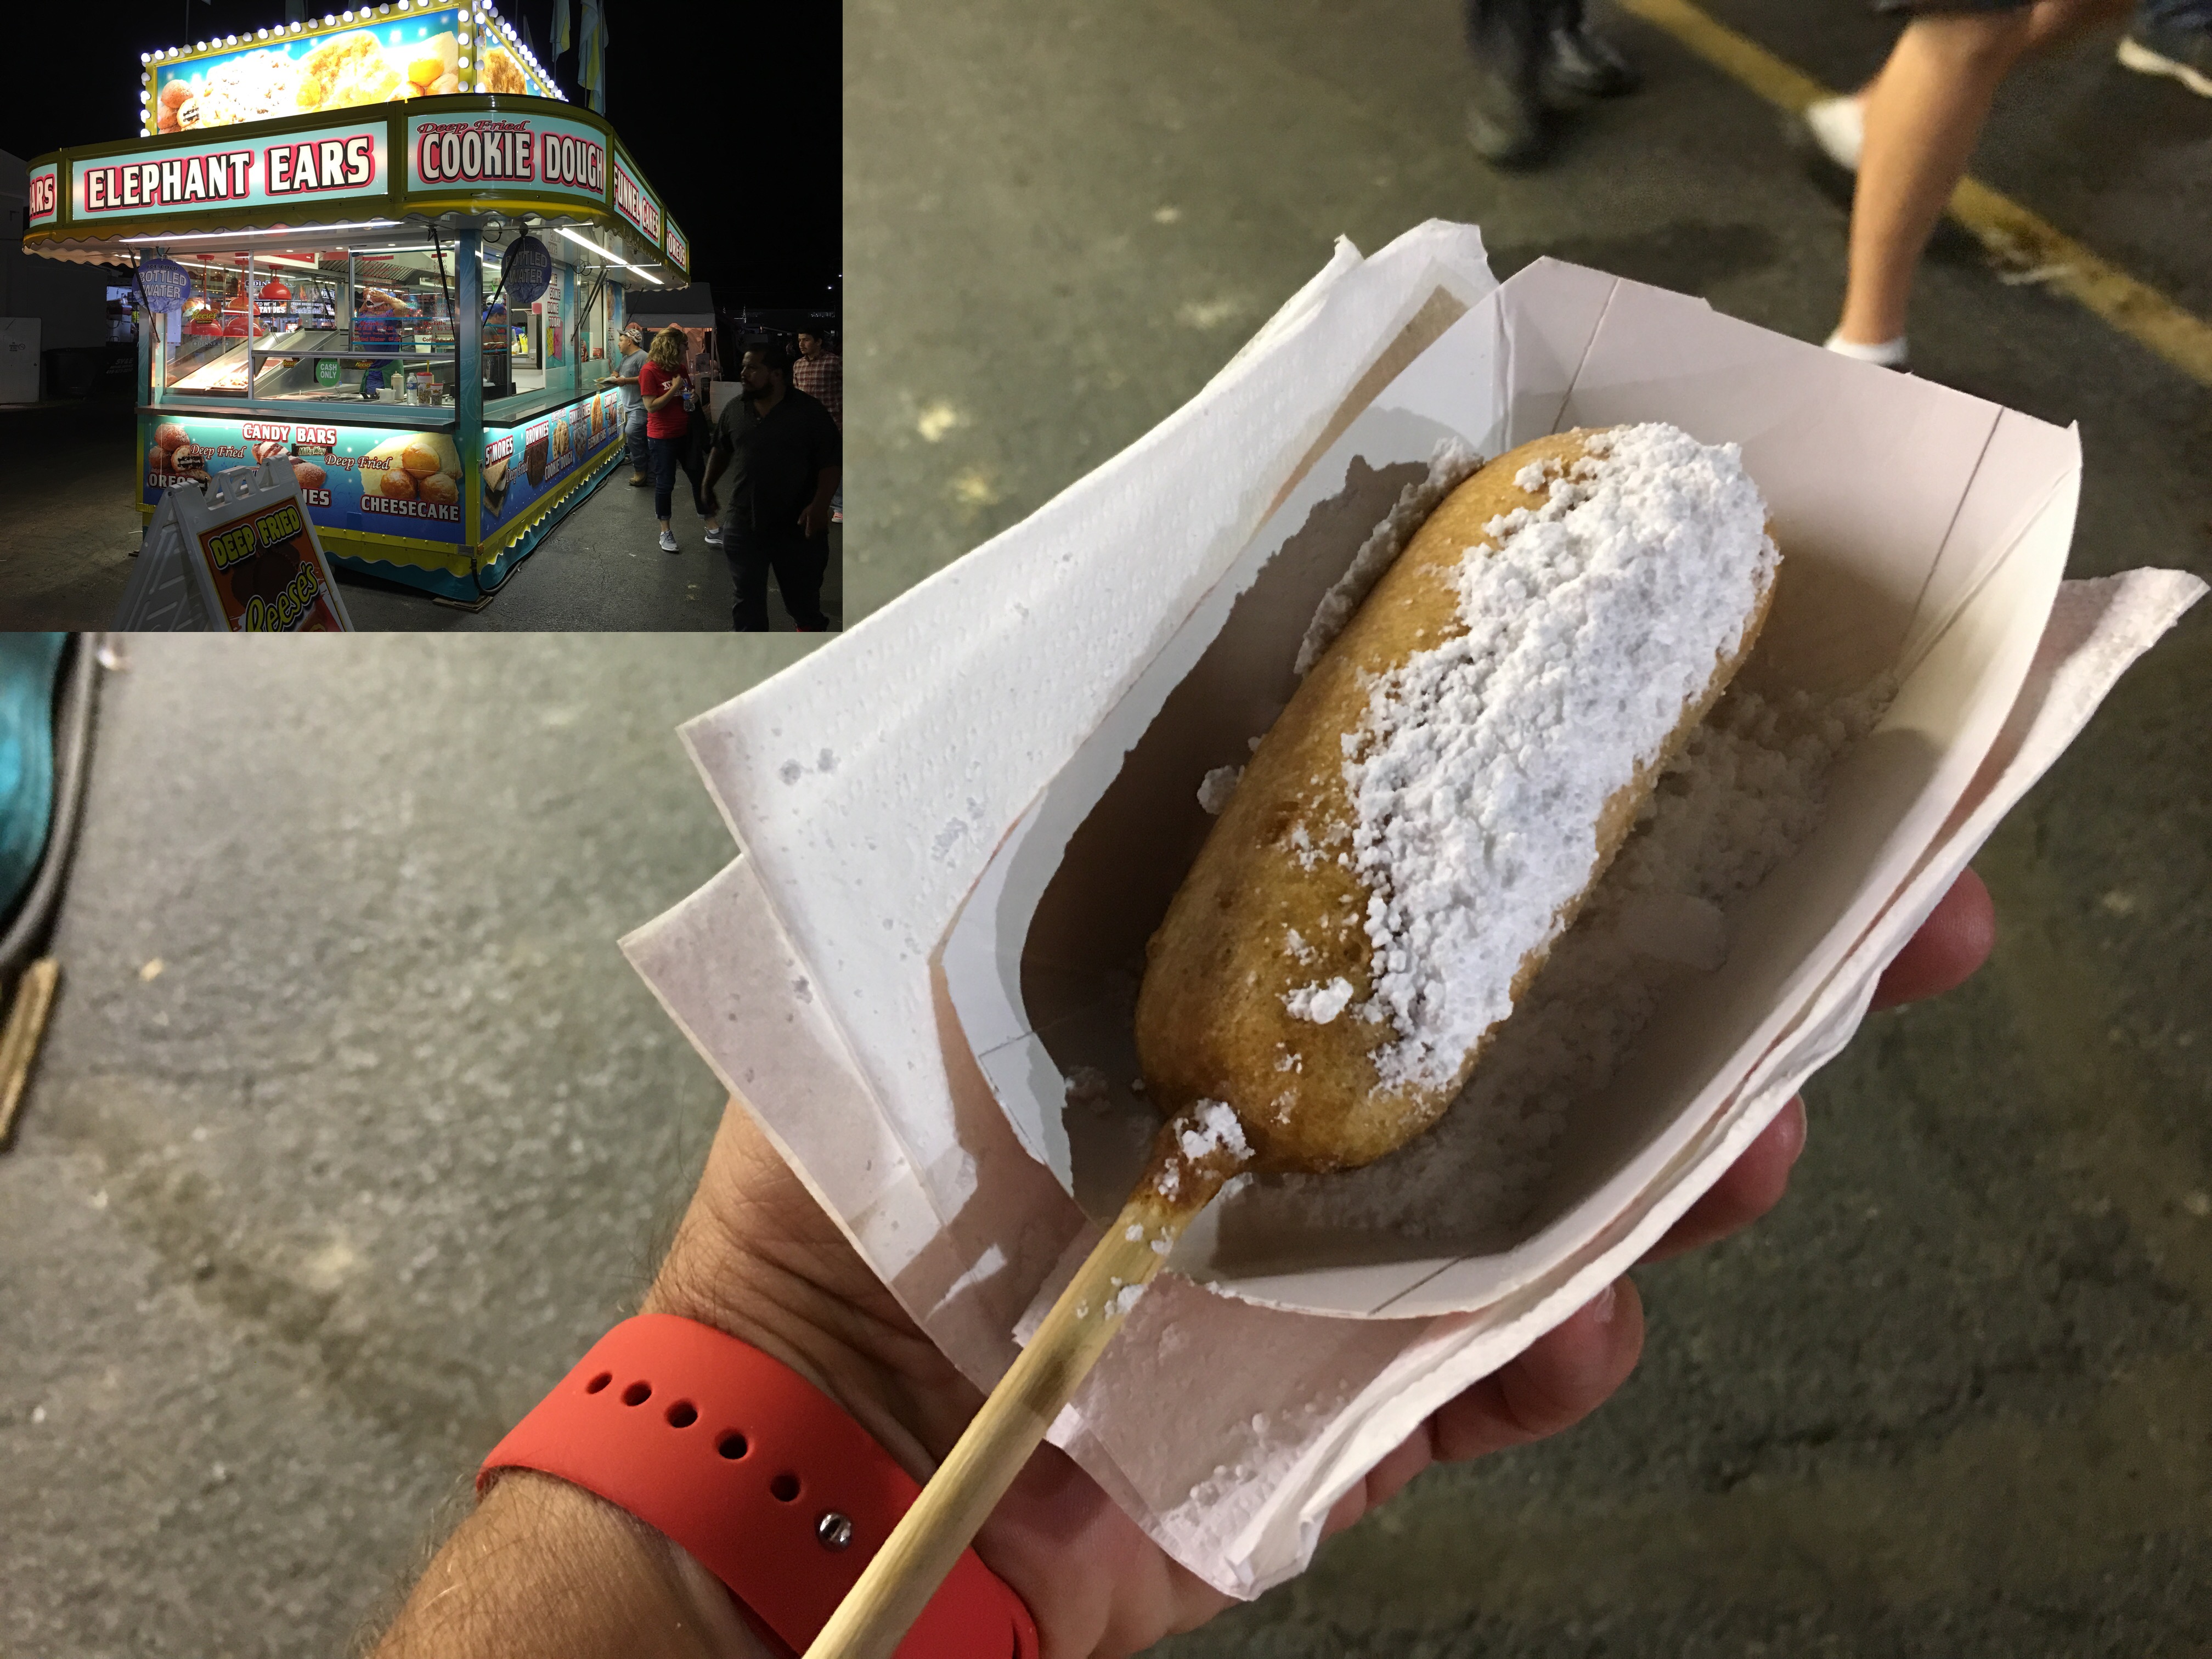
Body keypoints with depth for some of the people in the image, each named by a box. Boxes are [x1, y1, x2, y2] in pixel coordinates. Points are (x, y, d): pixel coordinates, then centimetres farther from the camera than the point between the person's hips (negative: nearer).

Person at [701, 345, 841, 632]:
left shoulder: (810, 413, -10)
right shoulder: (734, 409, 3)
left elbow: (830, 463, -10)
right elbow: (721, 451, 18)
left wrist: (820, 505, -22)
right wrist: (708, 488, 20)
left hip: (797, 526, -3)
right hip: (744, 523, 3)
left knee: (802, 593, 11)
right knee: (748, 596, 10)